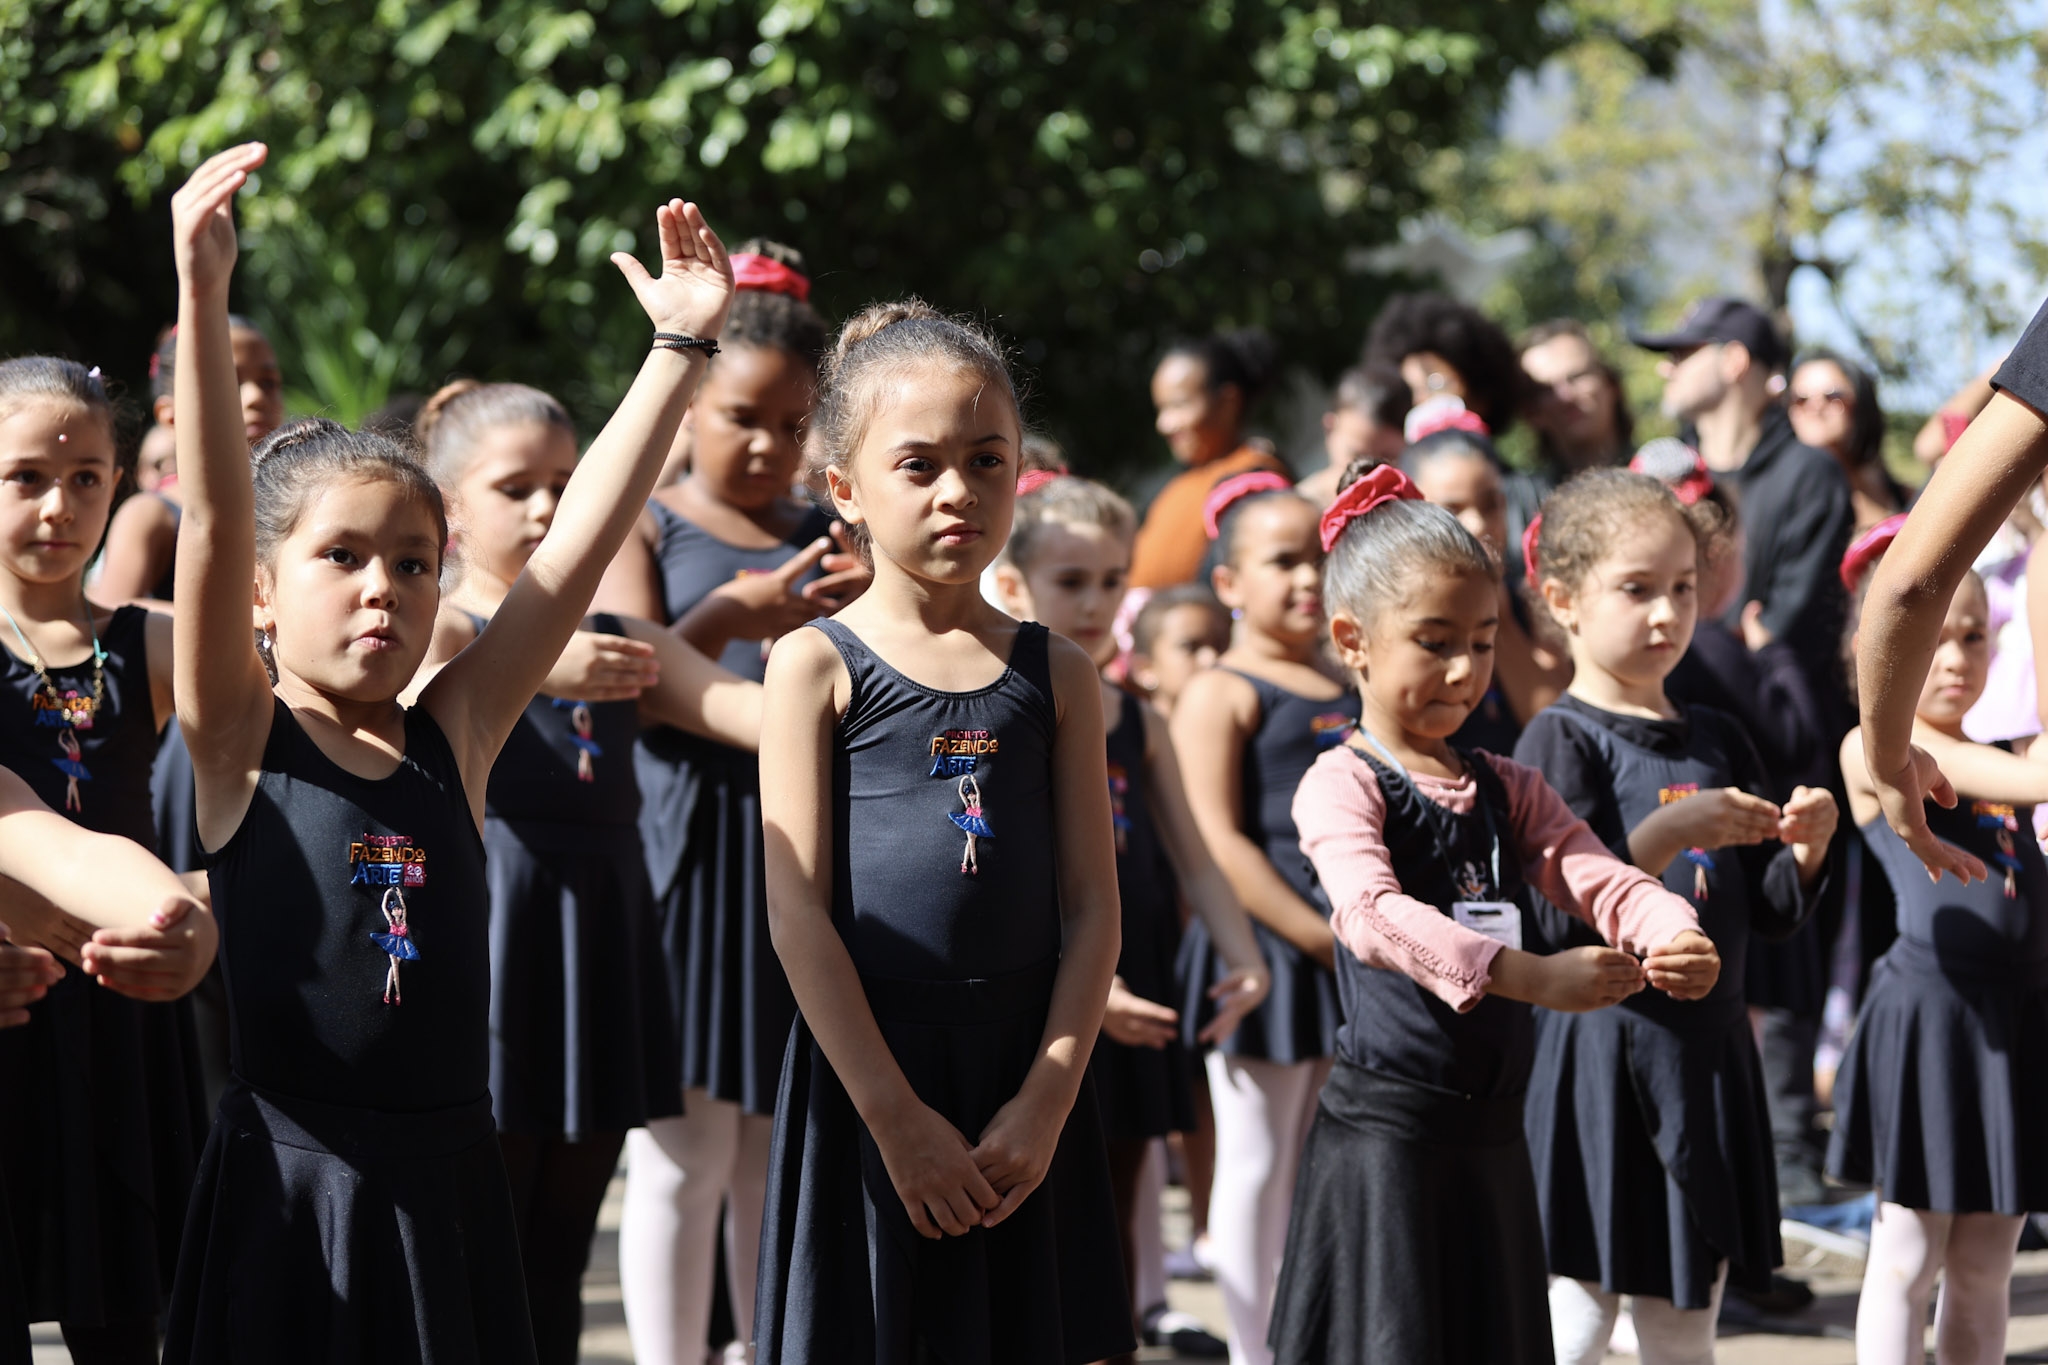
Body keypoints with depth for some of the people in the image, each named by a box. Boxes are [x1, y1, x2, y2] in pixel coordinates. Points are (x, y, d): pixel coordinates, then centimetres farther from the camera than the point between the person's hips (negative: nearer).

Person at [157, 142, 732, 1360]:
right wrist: (202, 294, -25)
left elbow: (584, 539, 4)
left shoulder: (452, 737, 6)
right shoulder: (241, 742, -3)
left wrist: (683, 343, 1)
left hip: (451, 1181, 4)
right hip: (287, 1182, -3)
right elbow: (213, 516, -14)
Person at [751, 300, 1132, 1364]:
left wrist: (1047, 1097, -7)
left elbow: (1093, 905, 4)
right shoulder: (818, 664, -2)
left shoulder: (1057, 674, 7)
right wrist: (897, 1113, -12)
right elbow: (798, 909, -7)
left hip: (1026, 1079, 3)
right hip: (867, 1068, -3)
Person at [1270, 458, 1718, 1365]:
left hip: (1491, 1129, 6)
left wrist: (1677, 938, -23)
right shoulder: (1342, 784, -8)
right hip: (1385, 1128, -6)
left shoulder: (1507, 790, 14)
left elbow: (1598, 878, 0)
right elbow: (1373, 915, -26)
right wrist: (1524, 974, -38)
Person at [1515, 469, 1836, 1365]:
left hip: (1707, 1053, 6)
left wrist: (1806, 849, -4)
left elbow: (1770, 914, 15)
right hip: (1598, 1054, -6)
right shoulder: (1562, 741, -7)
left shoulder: (1716, 742, 12)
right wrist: (1666, 836, -25)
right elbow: (1556, 917, -17)